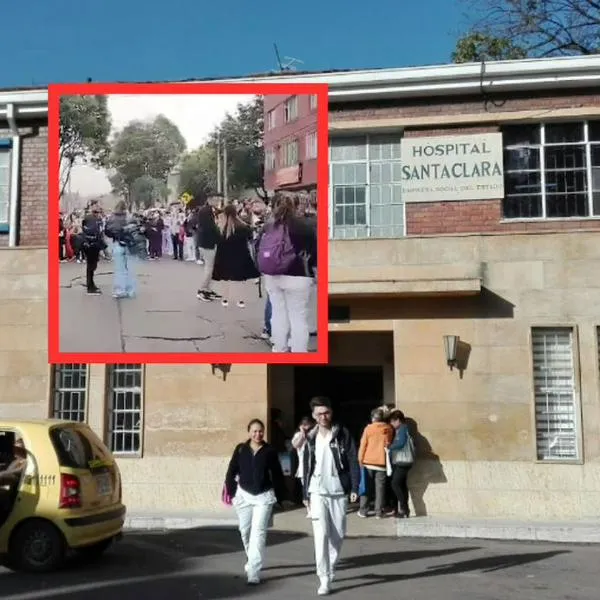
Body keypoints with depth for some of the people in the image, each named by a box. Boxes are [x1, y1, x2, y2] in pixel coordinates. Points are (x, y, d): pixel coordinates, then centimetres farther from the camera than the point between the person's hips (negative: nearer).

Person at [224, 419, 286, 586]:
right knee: (245, 531, 14)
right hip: (244, 495, 3)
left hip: (264, 497, -3)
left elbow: (277, 475, 1)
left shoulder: (269, 451, -4)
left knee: (258, 533, -9)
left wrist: (279, 497, 1)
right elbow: (231, 472, 5)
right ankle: (252, 561, 39)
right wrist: (232, 492, 0)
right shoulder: (241, 449, -1)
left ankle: (254, 572, -9)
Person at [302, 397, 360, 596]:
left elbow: (353, 462, -4)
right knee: (321, 535, -8)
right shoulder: (311, 438, 7)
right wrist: (306, 494, 10)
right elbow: (306, 466, 12)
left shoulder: (343, 434, -1)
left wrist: (354, 488, -12)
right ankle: (324, 579, -5)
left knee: (338, 535, 9)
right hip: (318, 493, 1)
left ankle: (331, 569, 30)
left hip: (339, 492, -1)